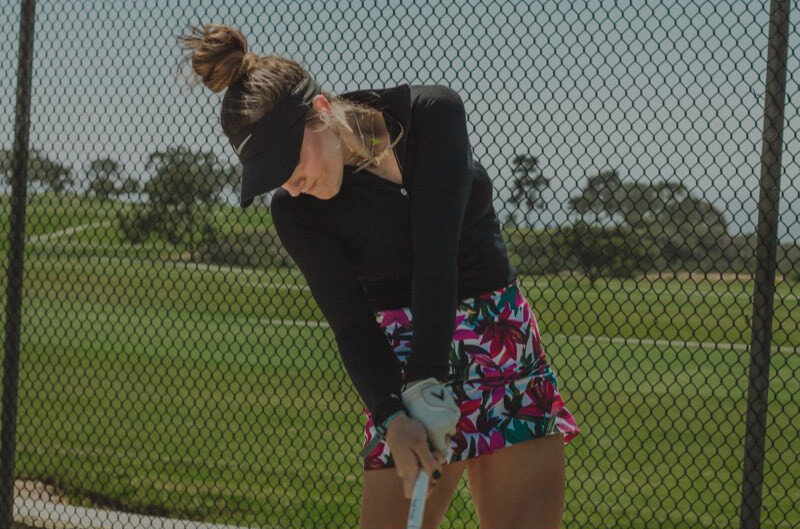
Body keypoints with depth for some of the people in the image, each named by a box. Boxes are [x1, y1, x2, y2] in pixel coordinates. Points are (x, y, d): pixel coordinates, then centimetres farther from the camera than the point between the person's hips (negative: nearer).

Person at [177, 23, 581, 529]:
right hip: (402, 357, -1)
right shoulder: (296, 210, -10)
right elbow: (352, 326, -10)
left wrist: (430, 382, -26)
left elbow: (436, 254, -20)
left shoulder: (433, 112, -13)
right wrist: (392, 417, -26)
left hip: (507, 341, 1)